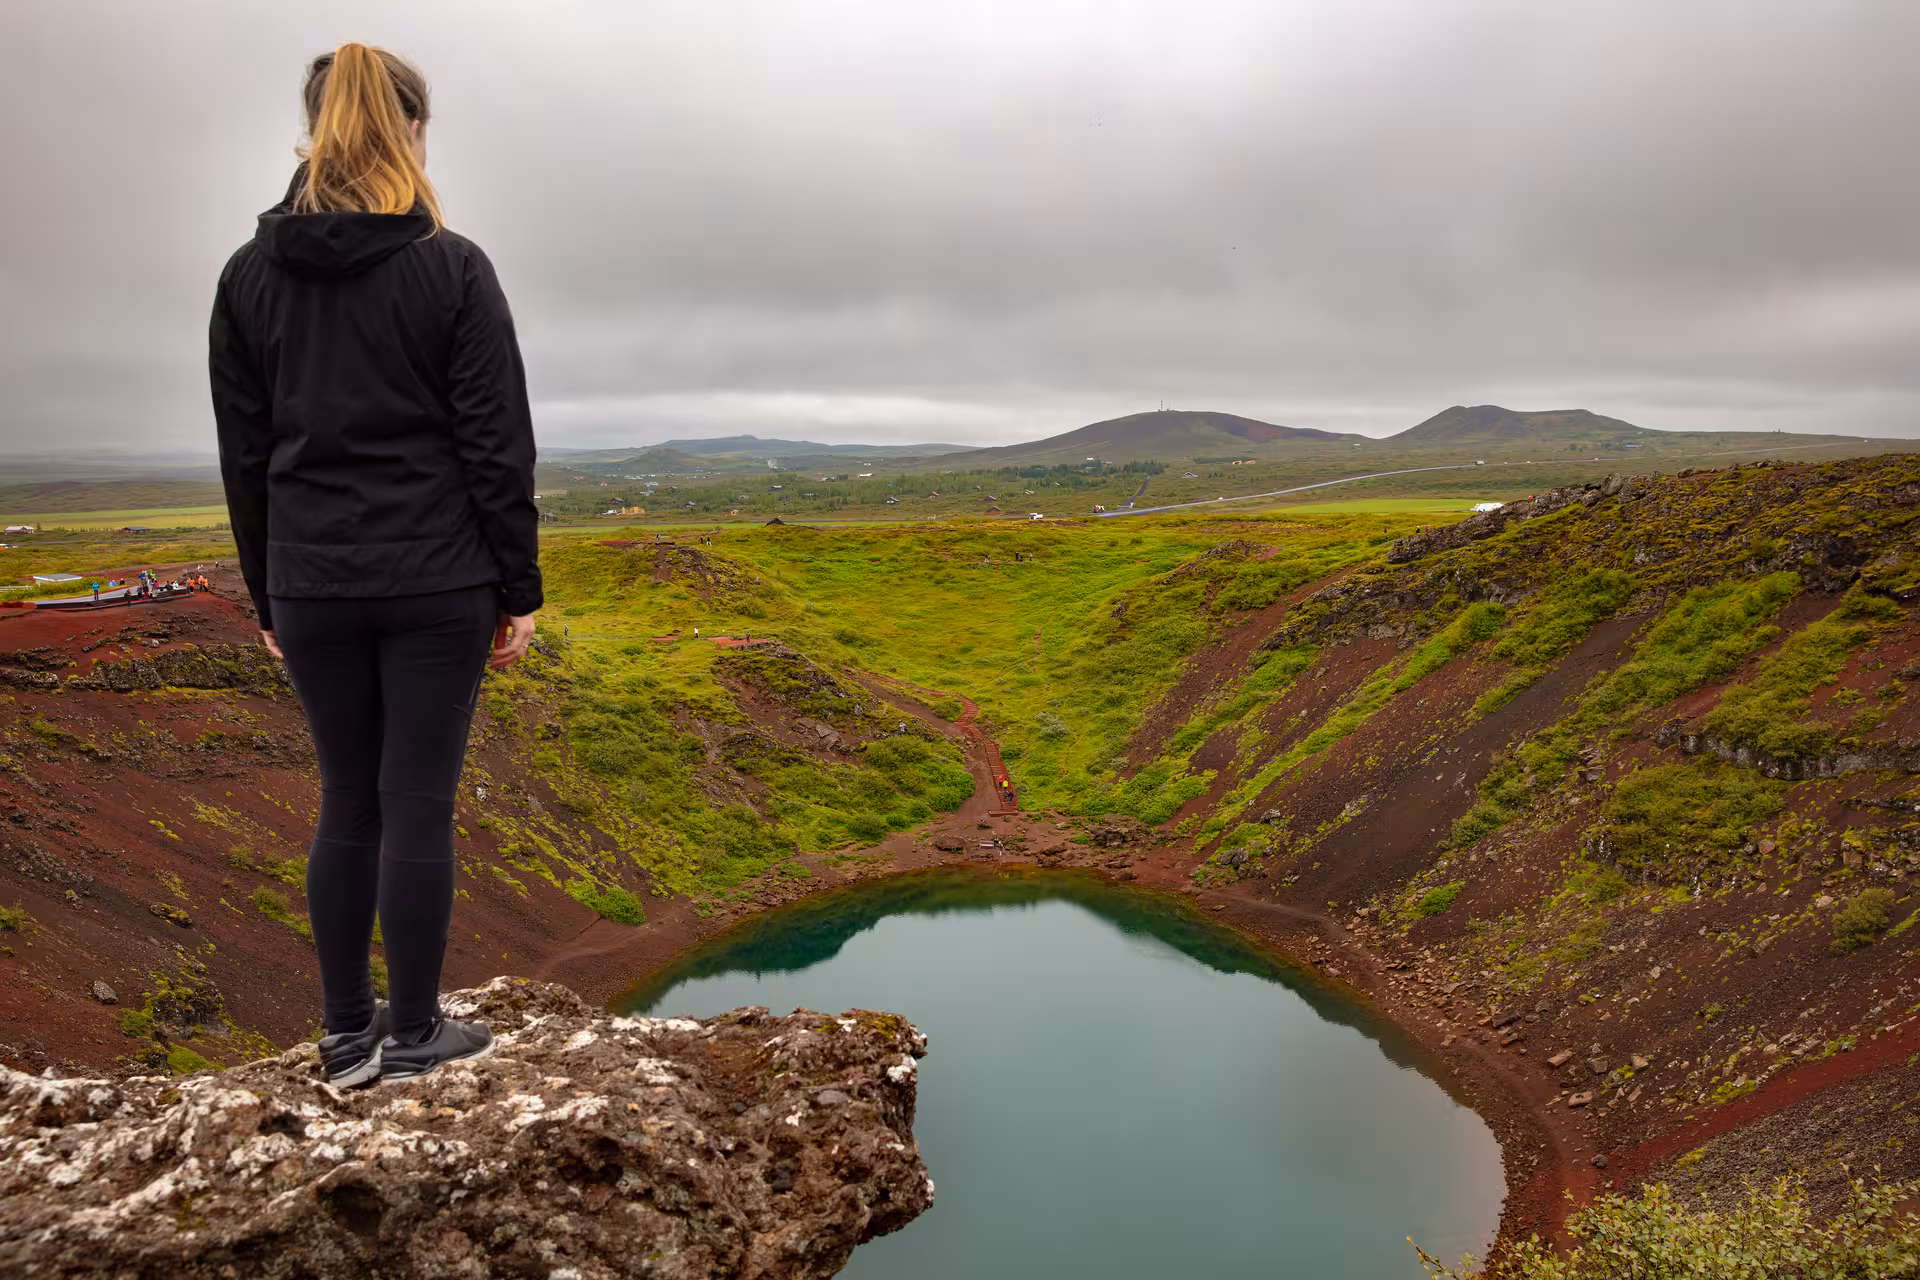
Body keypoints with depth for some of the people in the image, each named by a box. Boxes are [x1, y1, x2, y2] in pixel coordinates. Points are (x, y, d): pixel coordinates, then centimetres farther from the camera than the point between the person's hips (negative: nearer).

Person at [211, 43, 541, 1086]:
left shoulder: (248, 275, 6)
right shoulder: (453, 268, -6)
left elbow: (245, 456, 7)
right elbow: (498, 446, -8)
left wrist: (267, 597, 14)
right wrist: (517, 590, -1)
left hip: (312, 585, 4)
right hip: (436, 582, -3)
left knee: (348, 800, 14)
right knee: (418, 804, 4)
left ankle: (347, 1035, 22)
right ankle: (413, 1035, 16)